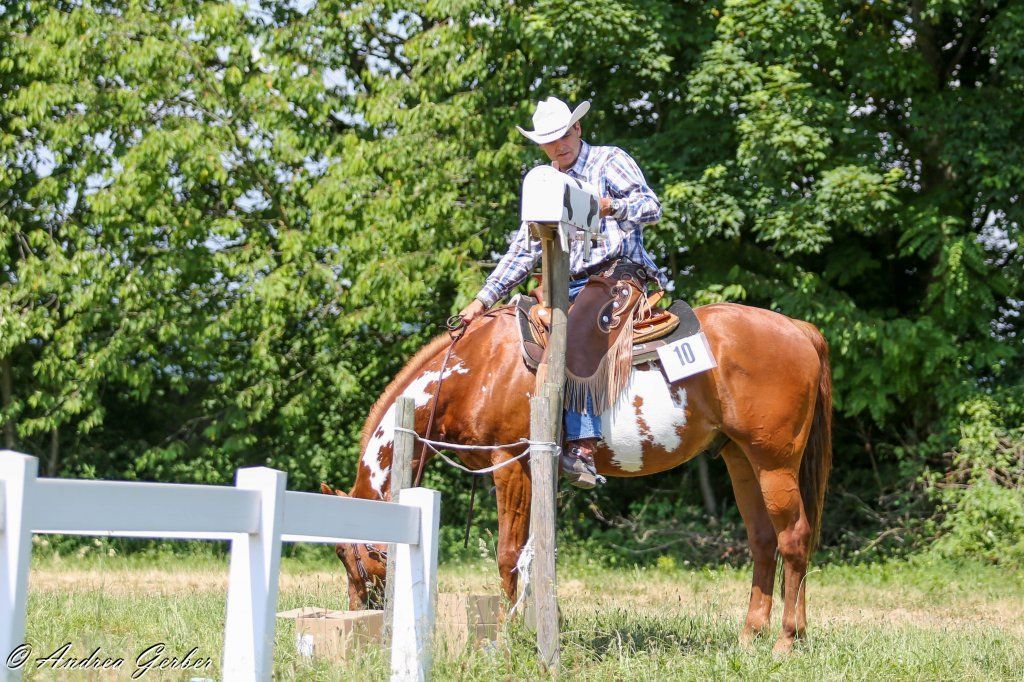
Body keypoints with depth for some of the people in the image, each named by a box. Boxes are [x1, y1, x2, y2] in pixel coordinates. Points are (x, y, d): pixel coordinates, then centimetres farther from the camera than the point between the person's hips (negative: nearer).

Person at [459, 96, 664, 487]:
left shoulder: (610, 162, 6)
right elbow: (524, 251, 22)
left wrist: (609, 206, -24)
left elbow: (651, 207, -5)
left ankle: (583, 449, -42)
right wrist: (483, 300, 13)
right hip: (568, 287, 7)